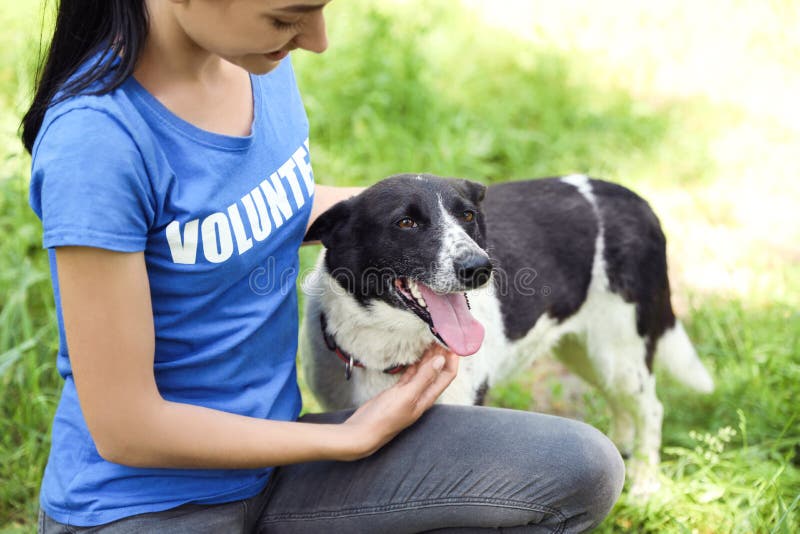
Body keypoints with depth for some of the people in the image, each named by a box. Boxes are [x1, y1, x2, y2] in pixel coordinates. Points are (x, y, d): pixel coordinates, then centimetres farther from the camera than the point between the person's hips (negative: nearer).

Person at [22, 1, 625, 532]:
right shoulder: (97, 137, -25)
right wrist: (351, 438, -11)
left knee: (582, 471, -8)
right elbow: (125, 428, -20)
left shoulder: (259, 63, -3)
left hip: (268, 457, 7)